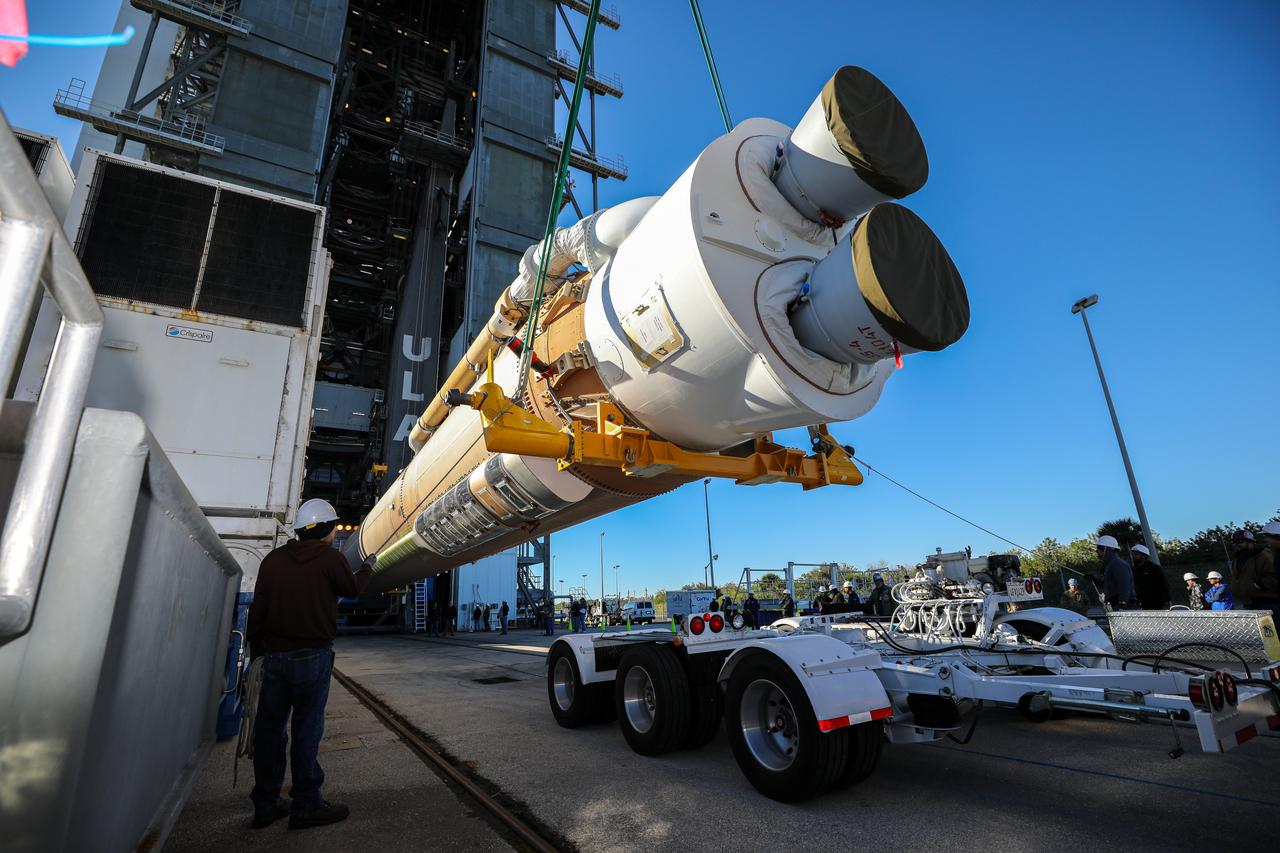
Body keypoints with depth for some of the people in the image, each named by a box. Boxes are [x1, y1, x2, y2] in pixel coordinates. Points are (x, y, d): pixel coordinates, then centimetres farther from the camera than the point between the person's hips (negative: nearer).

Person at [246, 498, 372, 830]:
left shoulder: (273, 559, 3)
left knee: (269, 728, 13)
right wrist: (367, 567, 26)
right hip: (313, 656, -5)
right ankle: (306, 805, 13)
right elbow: (352, 588, 7)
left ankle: (265, 804, 24)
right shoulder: (330, 558, -11)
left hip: (274, 655, 5)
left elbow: (258, 609, 5)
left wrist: (256, 648, 15)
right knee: (307, 729, 3)